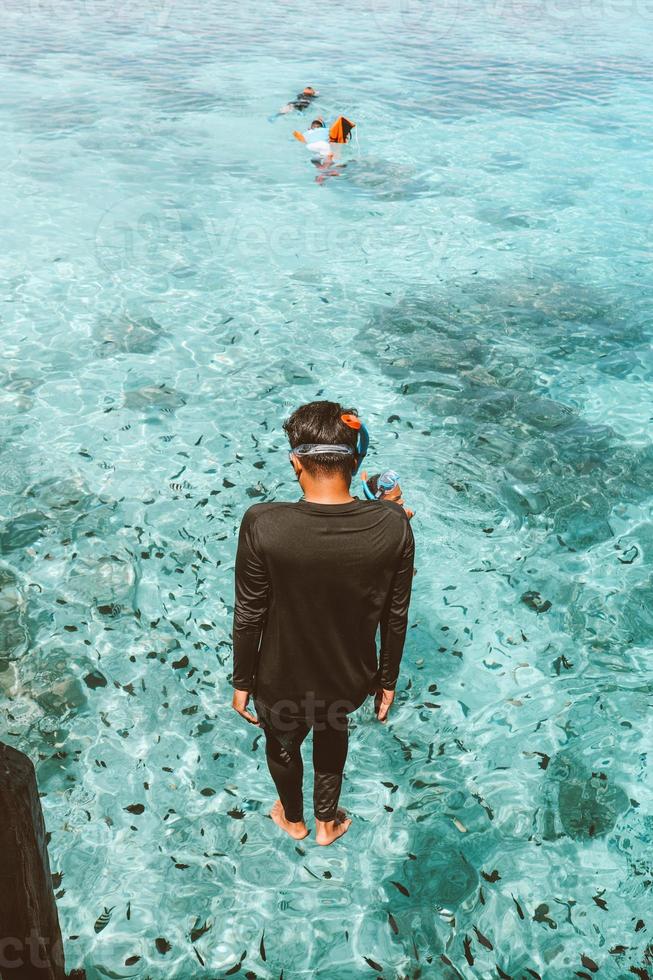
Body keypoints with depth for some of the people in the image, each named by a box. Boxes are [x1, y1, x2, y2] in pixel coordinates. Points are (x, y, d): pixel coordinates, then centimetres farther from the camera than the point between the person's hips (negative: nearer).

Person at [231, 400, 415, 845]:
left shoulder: (263, 525, -29)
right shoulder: (394, 526, -22)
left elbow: (249, 617, -17)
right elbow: (395, 617, -9)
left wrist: (242, 683, 1)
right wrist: (388, 680, 8)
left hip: (283, 684, -1)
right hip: (350, 680, 2)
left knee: (283, 745, 33)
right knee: (333, 733, 37)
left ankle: (293, 819, 63)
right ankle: (327, 821, 60)